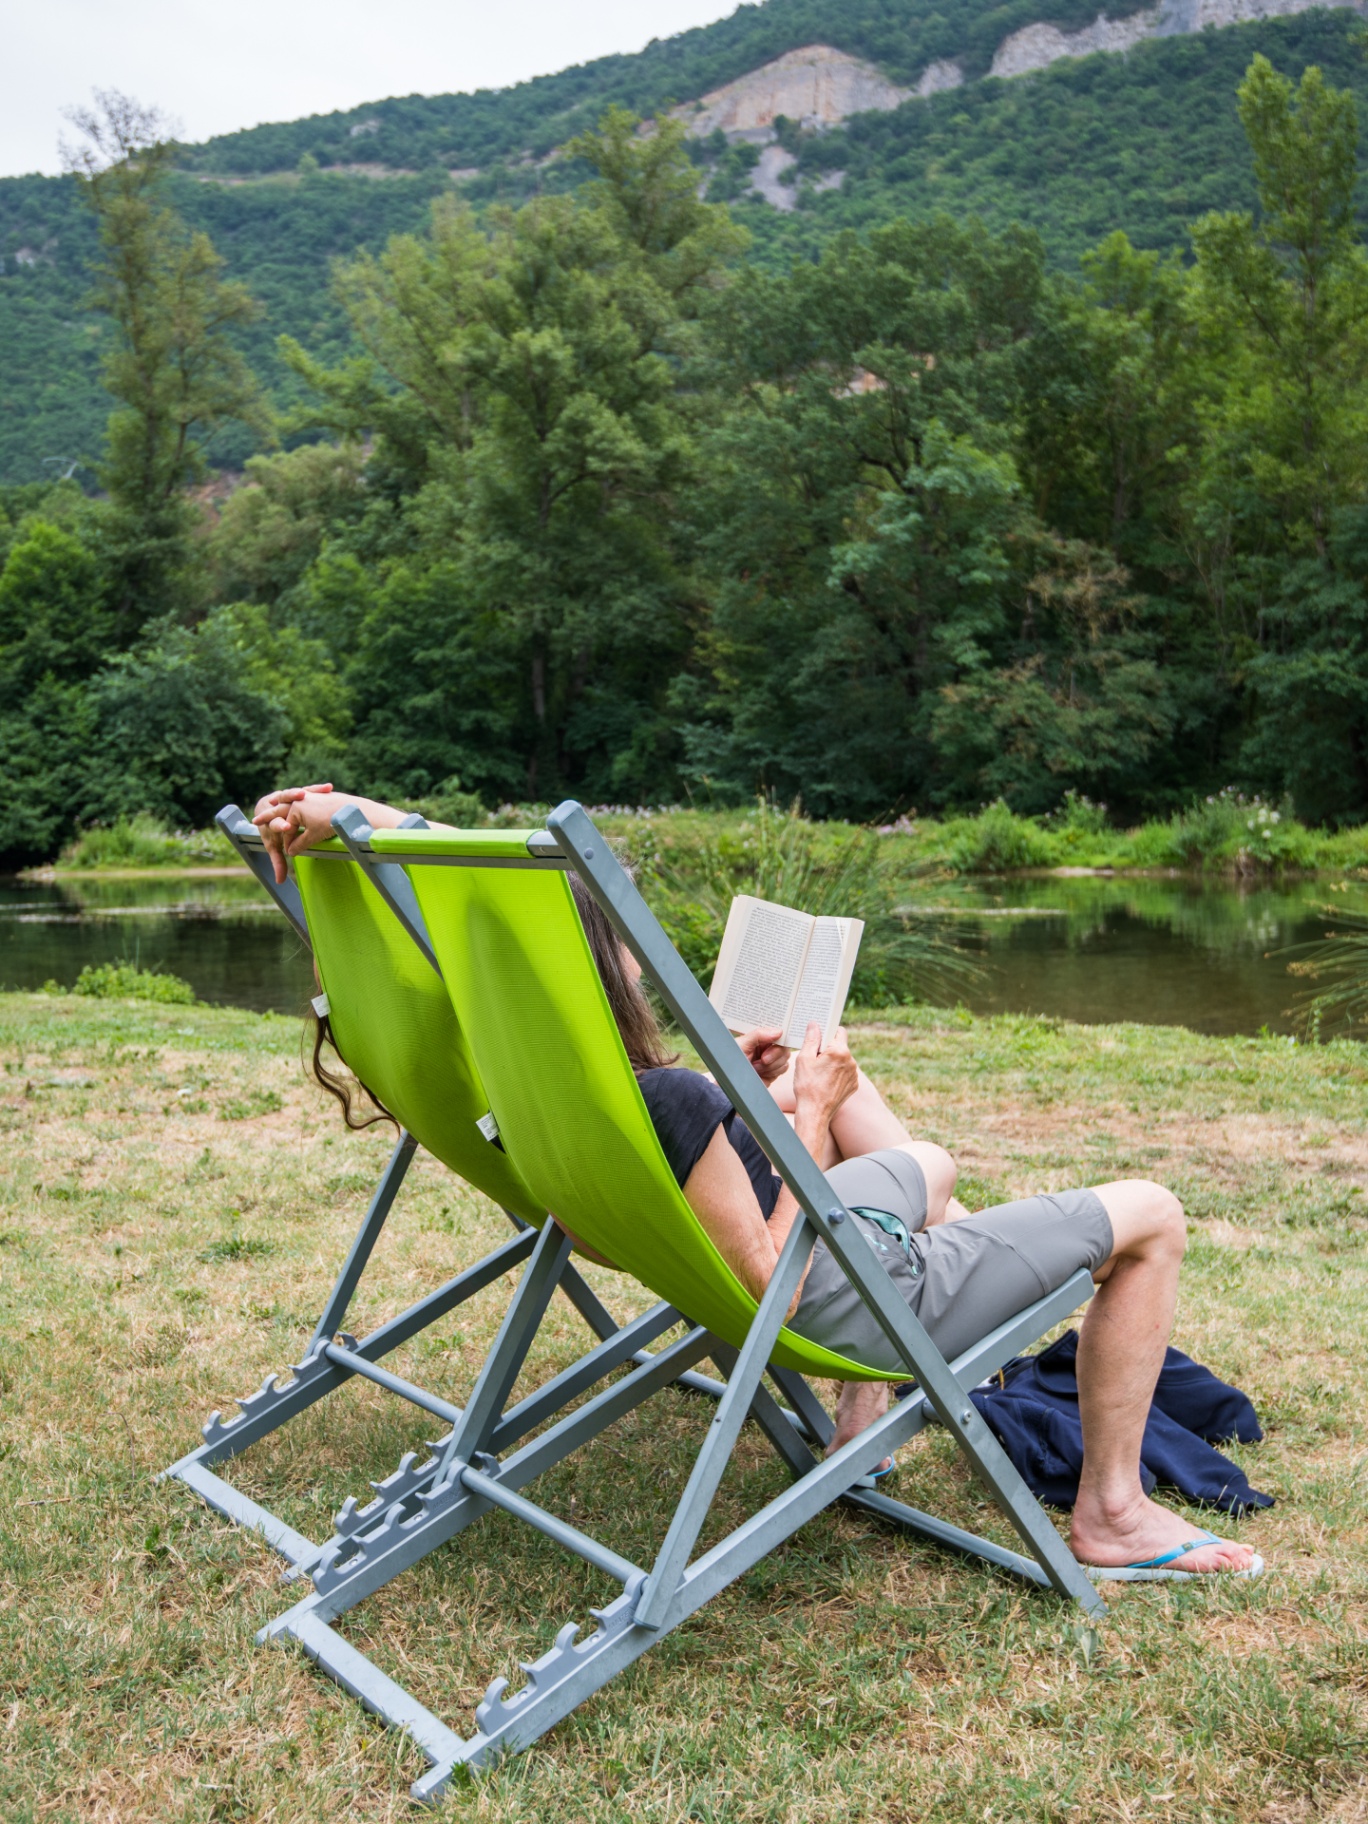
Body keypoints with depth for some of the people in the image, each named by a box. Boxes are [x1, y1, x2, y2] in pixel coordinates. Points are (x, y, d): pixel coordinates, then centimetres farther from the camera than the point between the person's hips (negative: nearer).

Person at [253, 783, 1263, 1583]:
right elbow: (769, 1288, -27)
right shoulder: (666, 1102, -36)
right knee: (1149, 1213, 6)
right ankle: (1114, 1514, 17)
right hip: (854, 1300, -9)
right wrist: (807, 1118, -21)